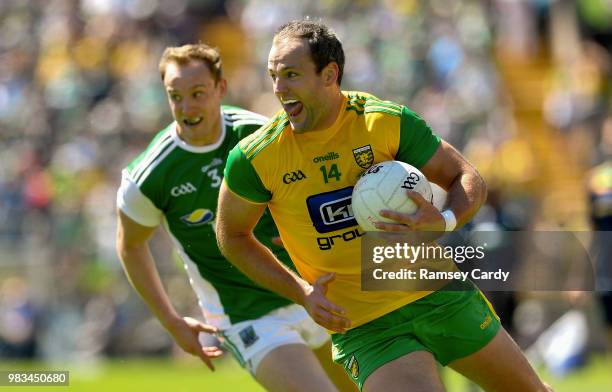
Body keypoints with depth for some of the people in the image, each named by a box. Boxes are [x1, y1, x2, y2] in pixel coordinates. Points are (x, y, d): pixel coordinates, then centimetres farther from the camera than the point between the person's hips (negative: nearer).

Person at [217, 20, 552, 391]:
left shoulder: (390, 121, -10)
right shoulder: (254, 159, -11)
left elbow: (469, 180, -2)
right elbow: (232, 236, 4)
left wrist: (445, 221, -24)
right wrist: (301, 292, -8)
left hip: (438, 292, 2)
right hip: (364, 328, -2)